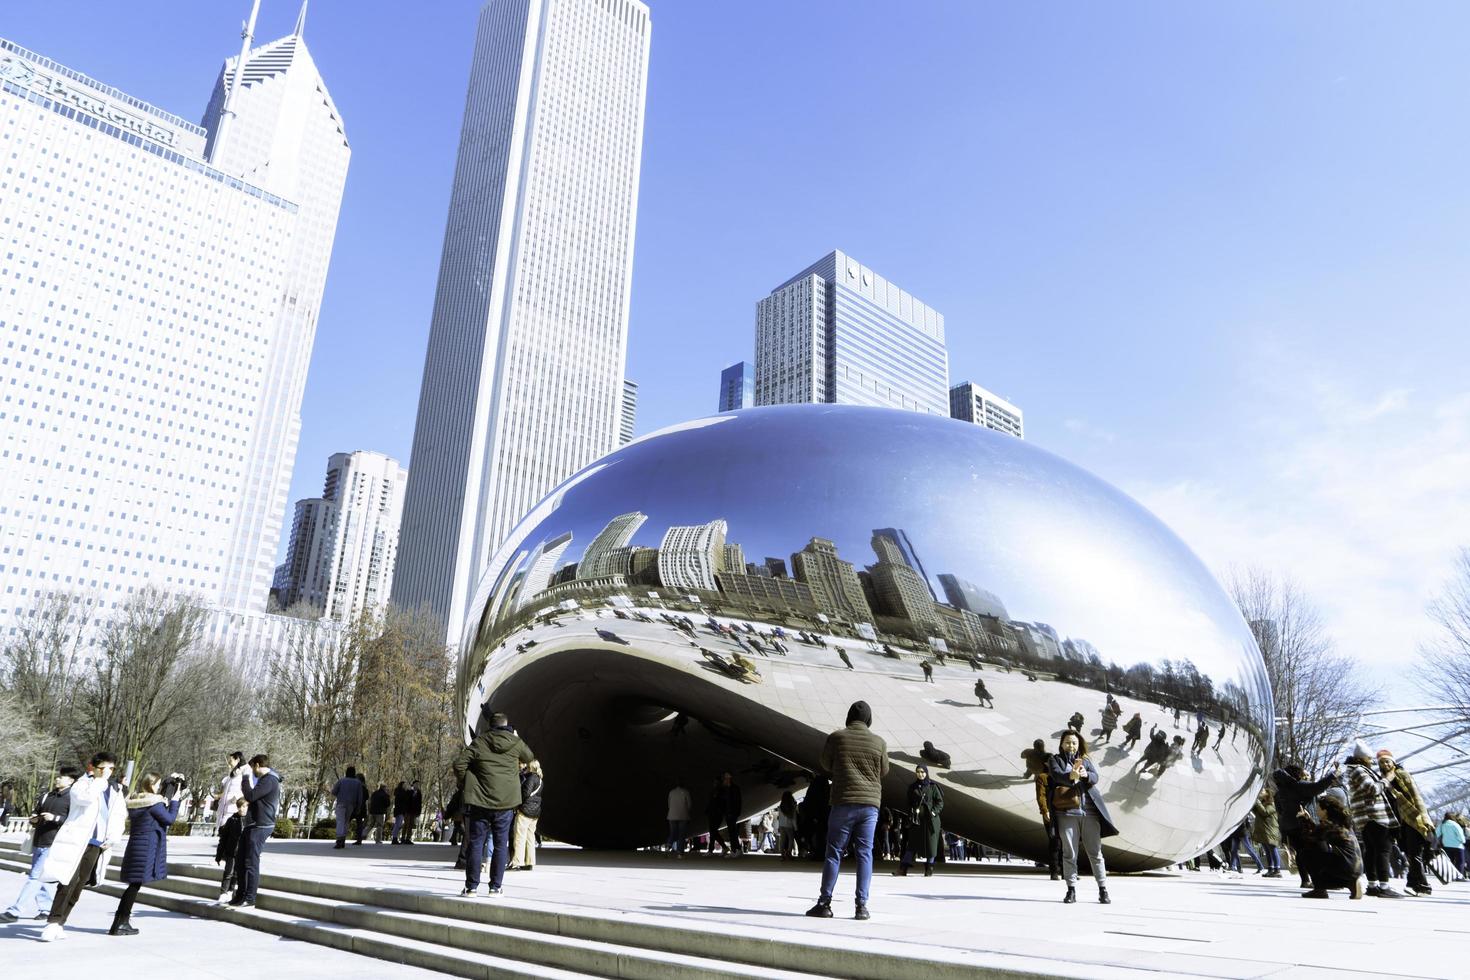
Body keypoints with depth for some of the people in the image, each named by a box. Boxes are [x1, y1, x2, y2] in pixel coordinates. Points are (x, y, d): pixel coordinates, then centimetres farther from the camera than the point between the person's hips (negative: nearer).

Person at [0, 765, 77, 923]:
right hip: (38, 843, 8)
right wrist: (33, 820, 1)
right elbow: (36, 814, 23)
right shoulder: (45, 796, 14)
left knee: (35, 877, -10)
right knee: (40, 878, 14)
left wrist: (55, 818, -22)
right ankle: (45, 908, 24)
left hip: (52, 845, -8)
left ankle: (16, 911, -8)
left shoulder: (72, 799, -7)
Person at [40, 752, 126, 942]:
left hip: (97, 846, 5)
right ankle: (53, 922, -10)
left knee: (79, 886, 5)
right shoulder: (82, 784, -2)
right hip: (76, 840, -5)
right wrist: (101, 779, -18)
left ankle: (59, 923, 13)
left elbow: (120, 816, 19)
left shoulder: (115, 791, 14)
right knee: (69, 881, -15)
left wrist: (113, 838, 7)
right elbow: (85, 797, -26)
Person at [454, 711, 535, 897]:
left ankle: (471, 887, 8)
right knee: (500, 845, 9)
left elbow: (459, 764, -7)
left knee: (476, 844, 6)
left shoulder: (479, 742, -1)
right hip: (506, 803, 1)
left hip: (480, 802, -1)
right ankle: (496, 886, 11)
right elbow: (530, 757, 20)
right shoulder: (515, 743, 2)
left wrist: (466, 783, 8)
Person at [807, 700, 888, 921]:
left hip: (843, 802, -1)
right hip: (870, 803, 1)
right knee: (865, 854, 6)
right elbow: (884, 772, 13)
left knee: (834, 853, 5)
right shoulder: (879, 743, 1)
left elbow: (826, 765, 9)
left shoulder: (836, 737, -3)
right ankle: (861, 905, 3)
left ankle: (824, 903, 5)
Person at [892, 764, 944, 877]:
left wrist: (934, 812, -14)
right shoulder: (912, 787, 11)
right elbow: (909, 803, 13)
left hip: (930, 819, -2)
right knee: (912, 842, -2)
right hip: (916, 819, 2)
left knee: (930, 843, 0)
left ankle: (929, 869, 10)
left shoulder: (933, 786, 2)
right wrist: (910, 816, 3)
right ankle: (903, 868, -8)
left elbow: (940, 801, 0)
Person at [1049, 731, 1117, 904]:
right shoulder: (1055, 760, 10)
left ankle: (1103, 890, 8)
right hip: (1067, 812, -2)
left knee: (1095, 852, 2)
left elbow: (1095, 777, -1)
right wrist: (1071, 776, -32)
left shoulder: (1085, 760, 17)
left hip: (1089, 812, 2)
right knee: (1069, 853, 0)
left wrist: (1085, 774, -25)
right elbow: (1057, 775, -10)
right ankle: (1071, 890, 5)